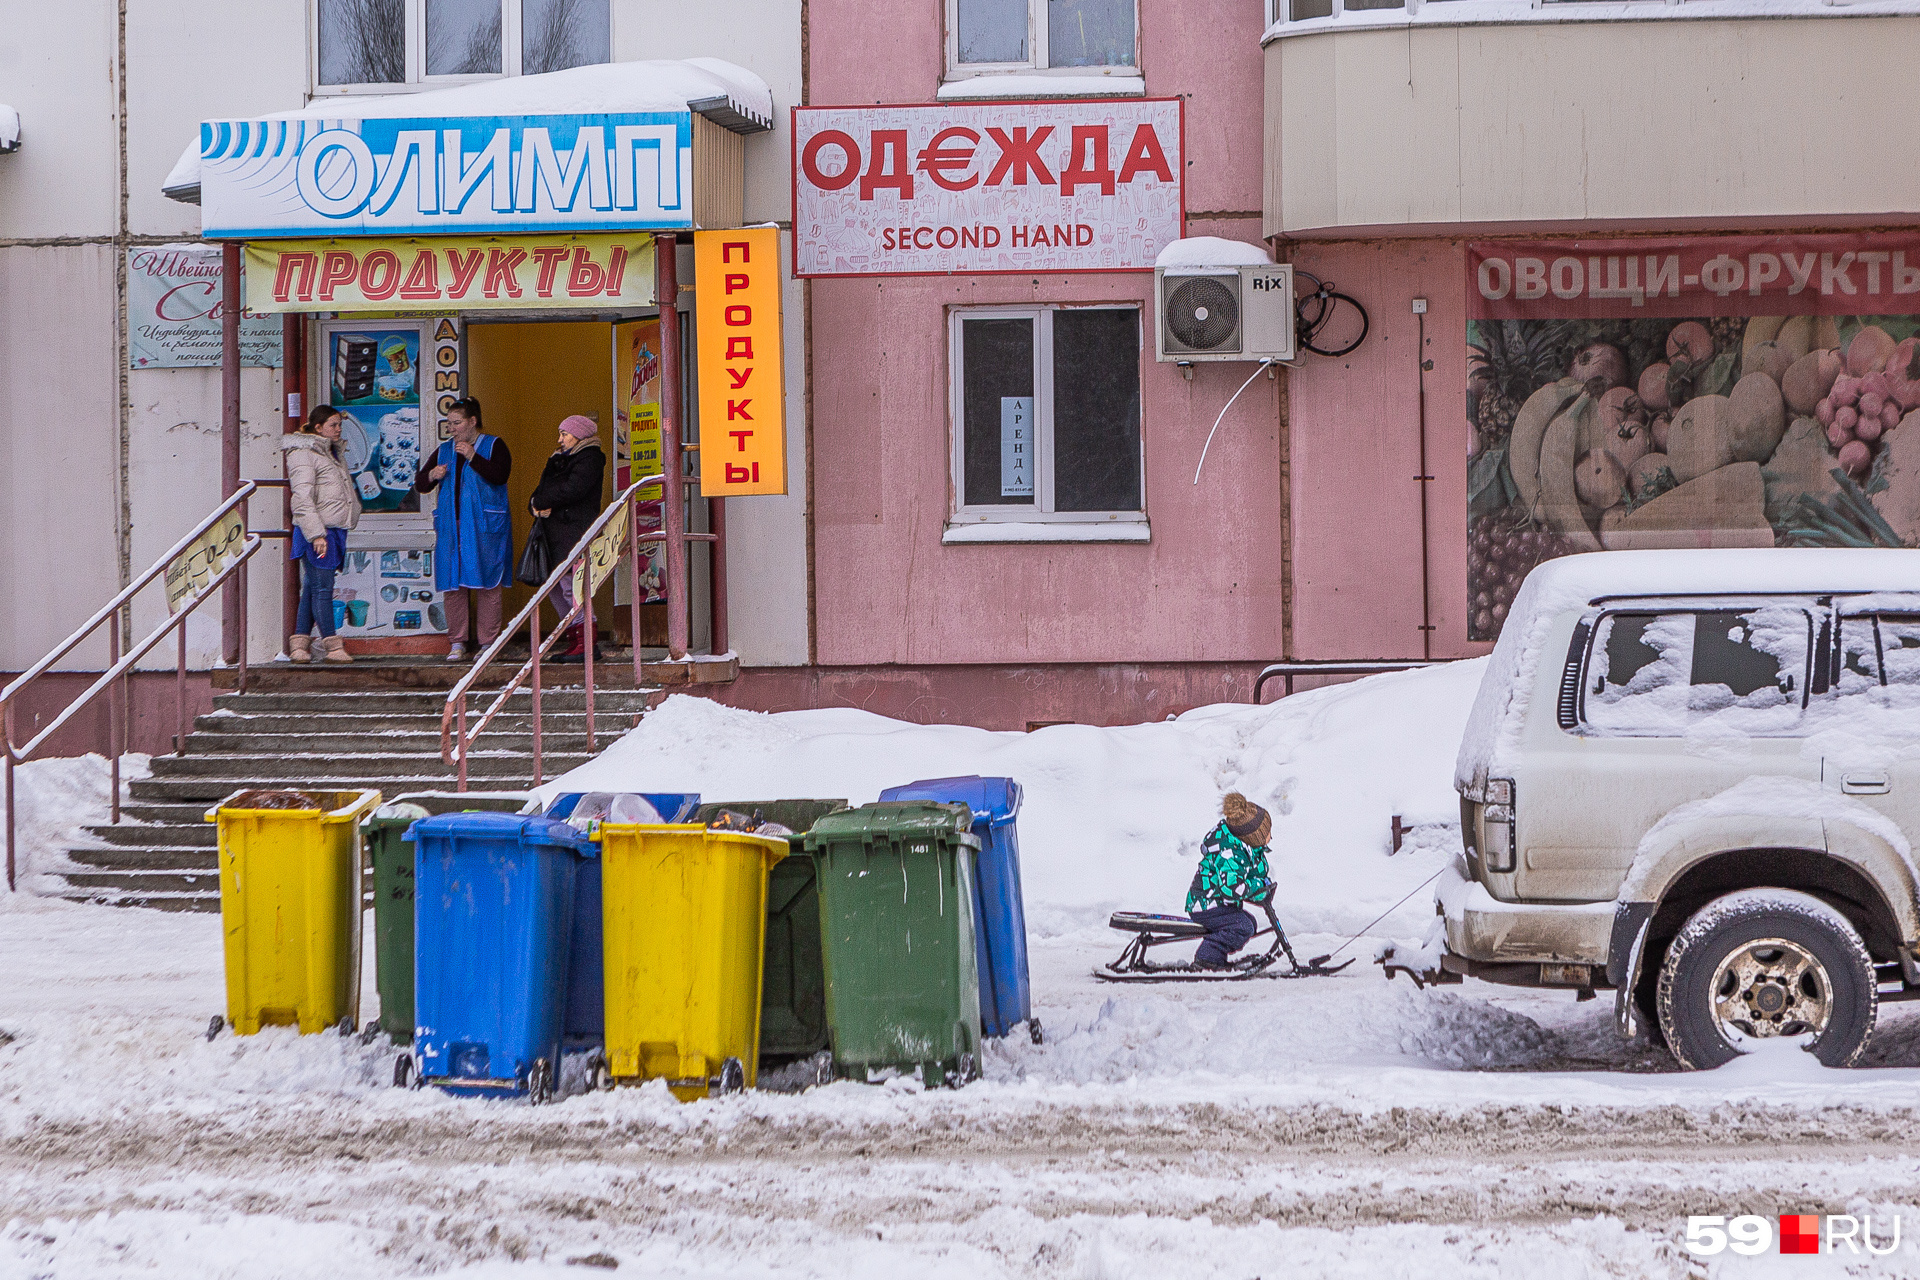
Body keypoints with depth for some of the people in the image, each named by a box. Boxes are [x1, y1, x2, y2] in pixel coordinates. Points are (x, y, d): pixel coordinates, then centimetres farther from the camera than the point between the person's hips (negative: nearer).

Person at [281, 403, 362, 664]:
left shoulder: (332, 453, 20)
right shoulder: (303, 454, -8)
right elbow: (303, 498, -15)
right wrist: (316, 534, -21)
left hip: (334, 530, 9)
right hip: (315, 532, -9)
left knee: (312, 588, 8)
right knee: (322, 588, -8)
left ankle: (299, 643, 10)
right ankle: (333, 645, -9)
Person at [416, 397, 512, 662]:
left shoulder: (493, 446, 4)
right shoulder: (444, 451, 17)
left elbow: (500, 475, -13)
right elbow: (420, 485, 17)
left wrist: (473, 457, -20)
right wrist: (431, 476, -5)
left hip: (485, 526, -4)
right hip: (451, 527, 4)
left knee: (487, 584, -6)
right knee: (453, 584, -1)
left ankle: (488, 642, -1)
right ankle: (457, 643, 3)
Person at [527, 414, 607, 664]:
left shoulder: (590, 459, -5)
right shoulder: (559, 459, 23)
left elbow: (571, 490, -18)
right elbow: (541, 491, 17)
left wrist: (540, 502, -7)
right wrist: (537, 506, -6)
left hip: (576, 529, -9)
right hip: (556, 532, 9)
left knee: (570, 586, -13)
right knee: (554, 589, 7)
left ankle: (587, 645, -11)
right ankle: (576, 642, 13)